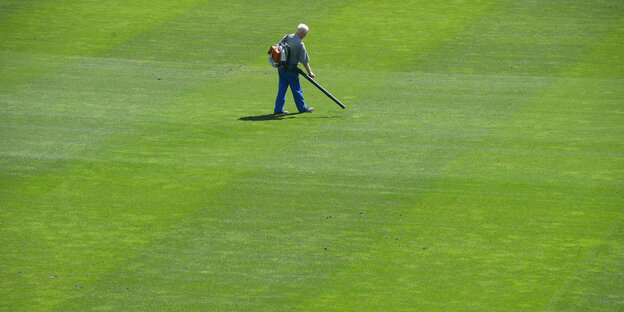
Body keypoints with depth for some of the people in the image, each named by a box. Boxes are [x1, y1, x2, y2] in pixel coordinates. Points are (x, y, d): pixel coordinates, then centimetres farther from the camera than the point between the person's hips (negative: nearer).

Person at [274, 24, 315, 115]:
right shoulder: (300, 44, -18)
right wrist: (309, 72, -2)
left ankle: (278, 109, 13)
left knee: (282, 88, 12)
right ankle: (302, 108, 22)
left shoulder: (287, 37, 0)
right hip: (291, 68, -6)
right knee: (296, 89, 8)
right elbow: (304, 61, -13)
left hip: (281, 67, 6)